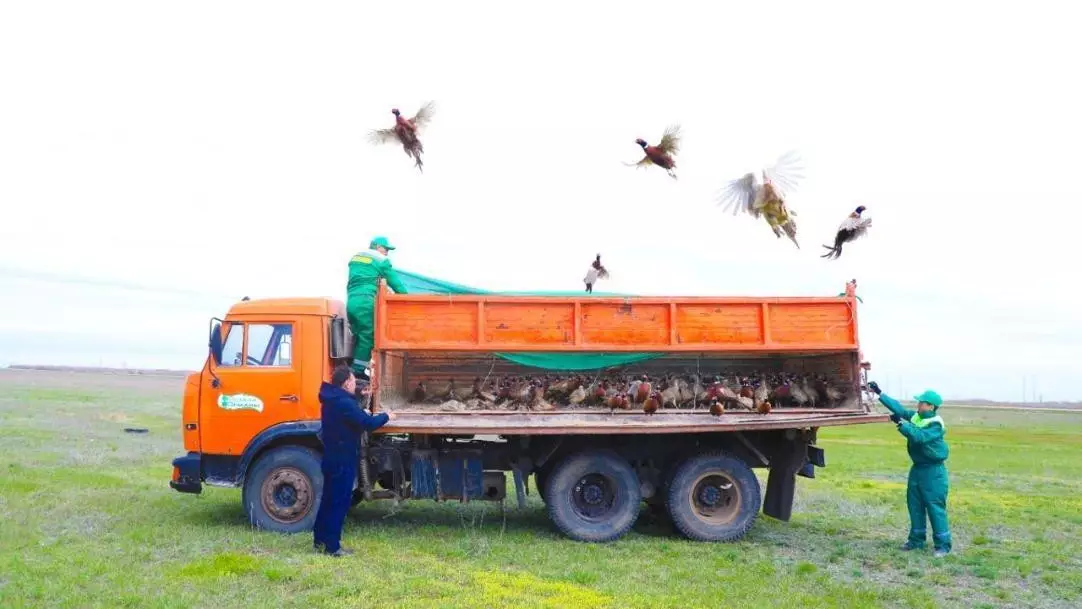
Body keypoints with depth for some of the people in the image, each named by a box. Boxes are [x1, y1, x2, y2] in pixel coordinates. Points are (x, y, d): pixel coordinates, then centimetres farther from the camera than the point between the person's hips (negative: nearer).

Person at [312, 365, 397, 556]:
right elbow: (368, 424, -23)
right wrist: (386, 416, -7)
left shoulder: (332, 400, 9)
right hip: (343, 459, -10)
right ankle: (332, 546, 2)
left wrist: (363, 413, 8)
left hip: (332, 457, 10)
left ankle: (320, 539, 27)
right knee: (339, 502, -3)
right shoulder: (344, 403, -22)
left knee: (329, 499, 18)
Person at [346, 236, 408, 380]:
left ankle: (354, 369, 9)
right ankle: (358, 370, -8)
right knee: (367, 336, -5)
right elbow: (395, 283, 5)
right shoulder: (381, 260, 3)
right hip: (366, 302, -7)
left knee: (358, 336, 13)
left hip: (350, 301, 7)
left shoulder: (355, 258, 25)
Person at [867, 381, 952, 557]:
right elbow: (898, 407, 8)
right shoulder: (916, 416, 5)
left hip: (933, 471, -8)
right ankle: (917, 539, 23)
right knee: (915, 504, 13)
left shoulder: (936, 425, -18)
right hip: (917, 468, 8)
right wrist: (879, 393, 6)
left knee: (935, 507, -6)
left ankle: (943, 545, 0)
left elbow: (919, 436, -31)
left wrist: (900, 423, -28)